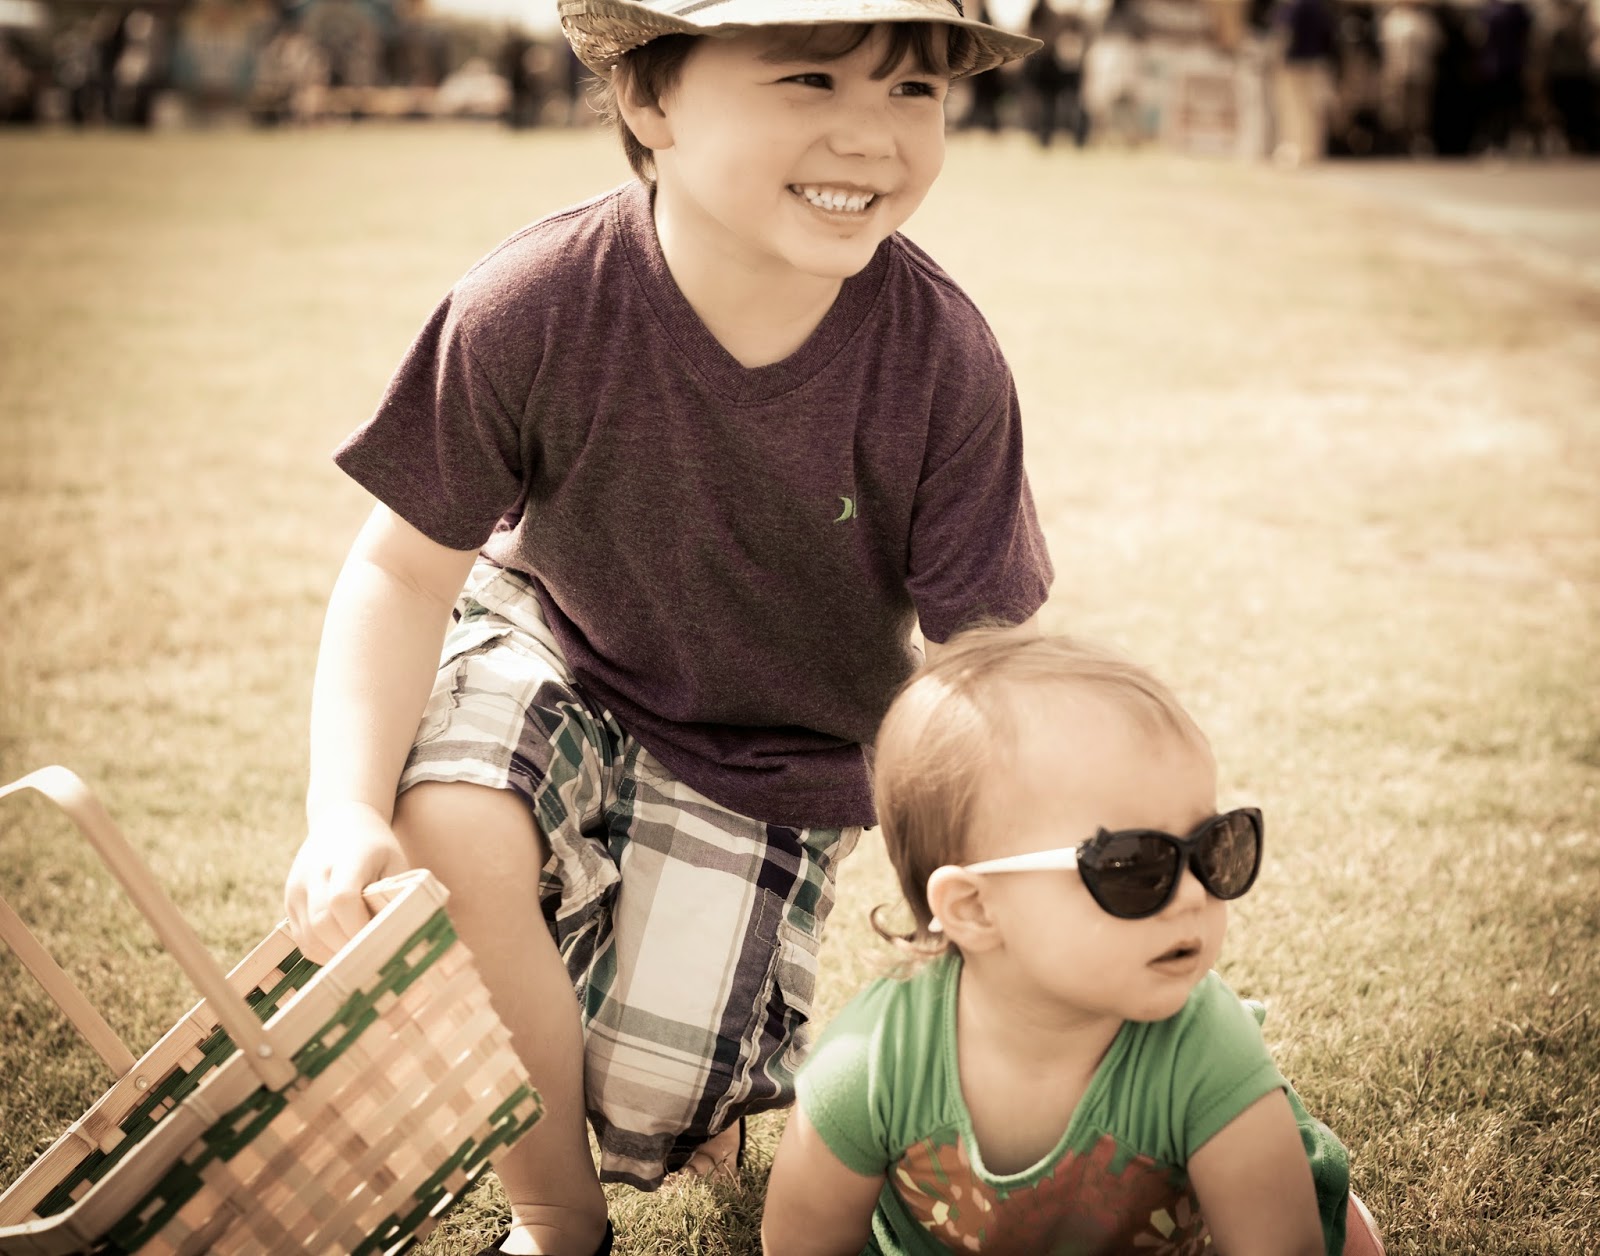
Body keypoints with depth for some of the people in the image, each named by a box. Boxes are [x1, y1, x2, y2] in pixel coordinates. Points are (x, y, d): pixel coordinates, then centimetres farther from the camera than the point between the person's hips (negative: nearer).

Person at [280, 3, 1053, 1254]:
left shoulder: (943, 363, -28)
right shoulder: (534, 308, -29)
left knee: (654, 1117, -4)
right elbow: (406, 569, -17)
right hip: (556, 649, 0)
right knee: (448, 829, -33)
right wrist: (345, 810, -31)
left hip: (772, 749, 0)